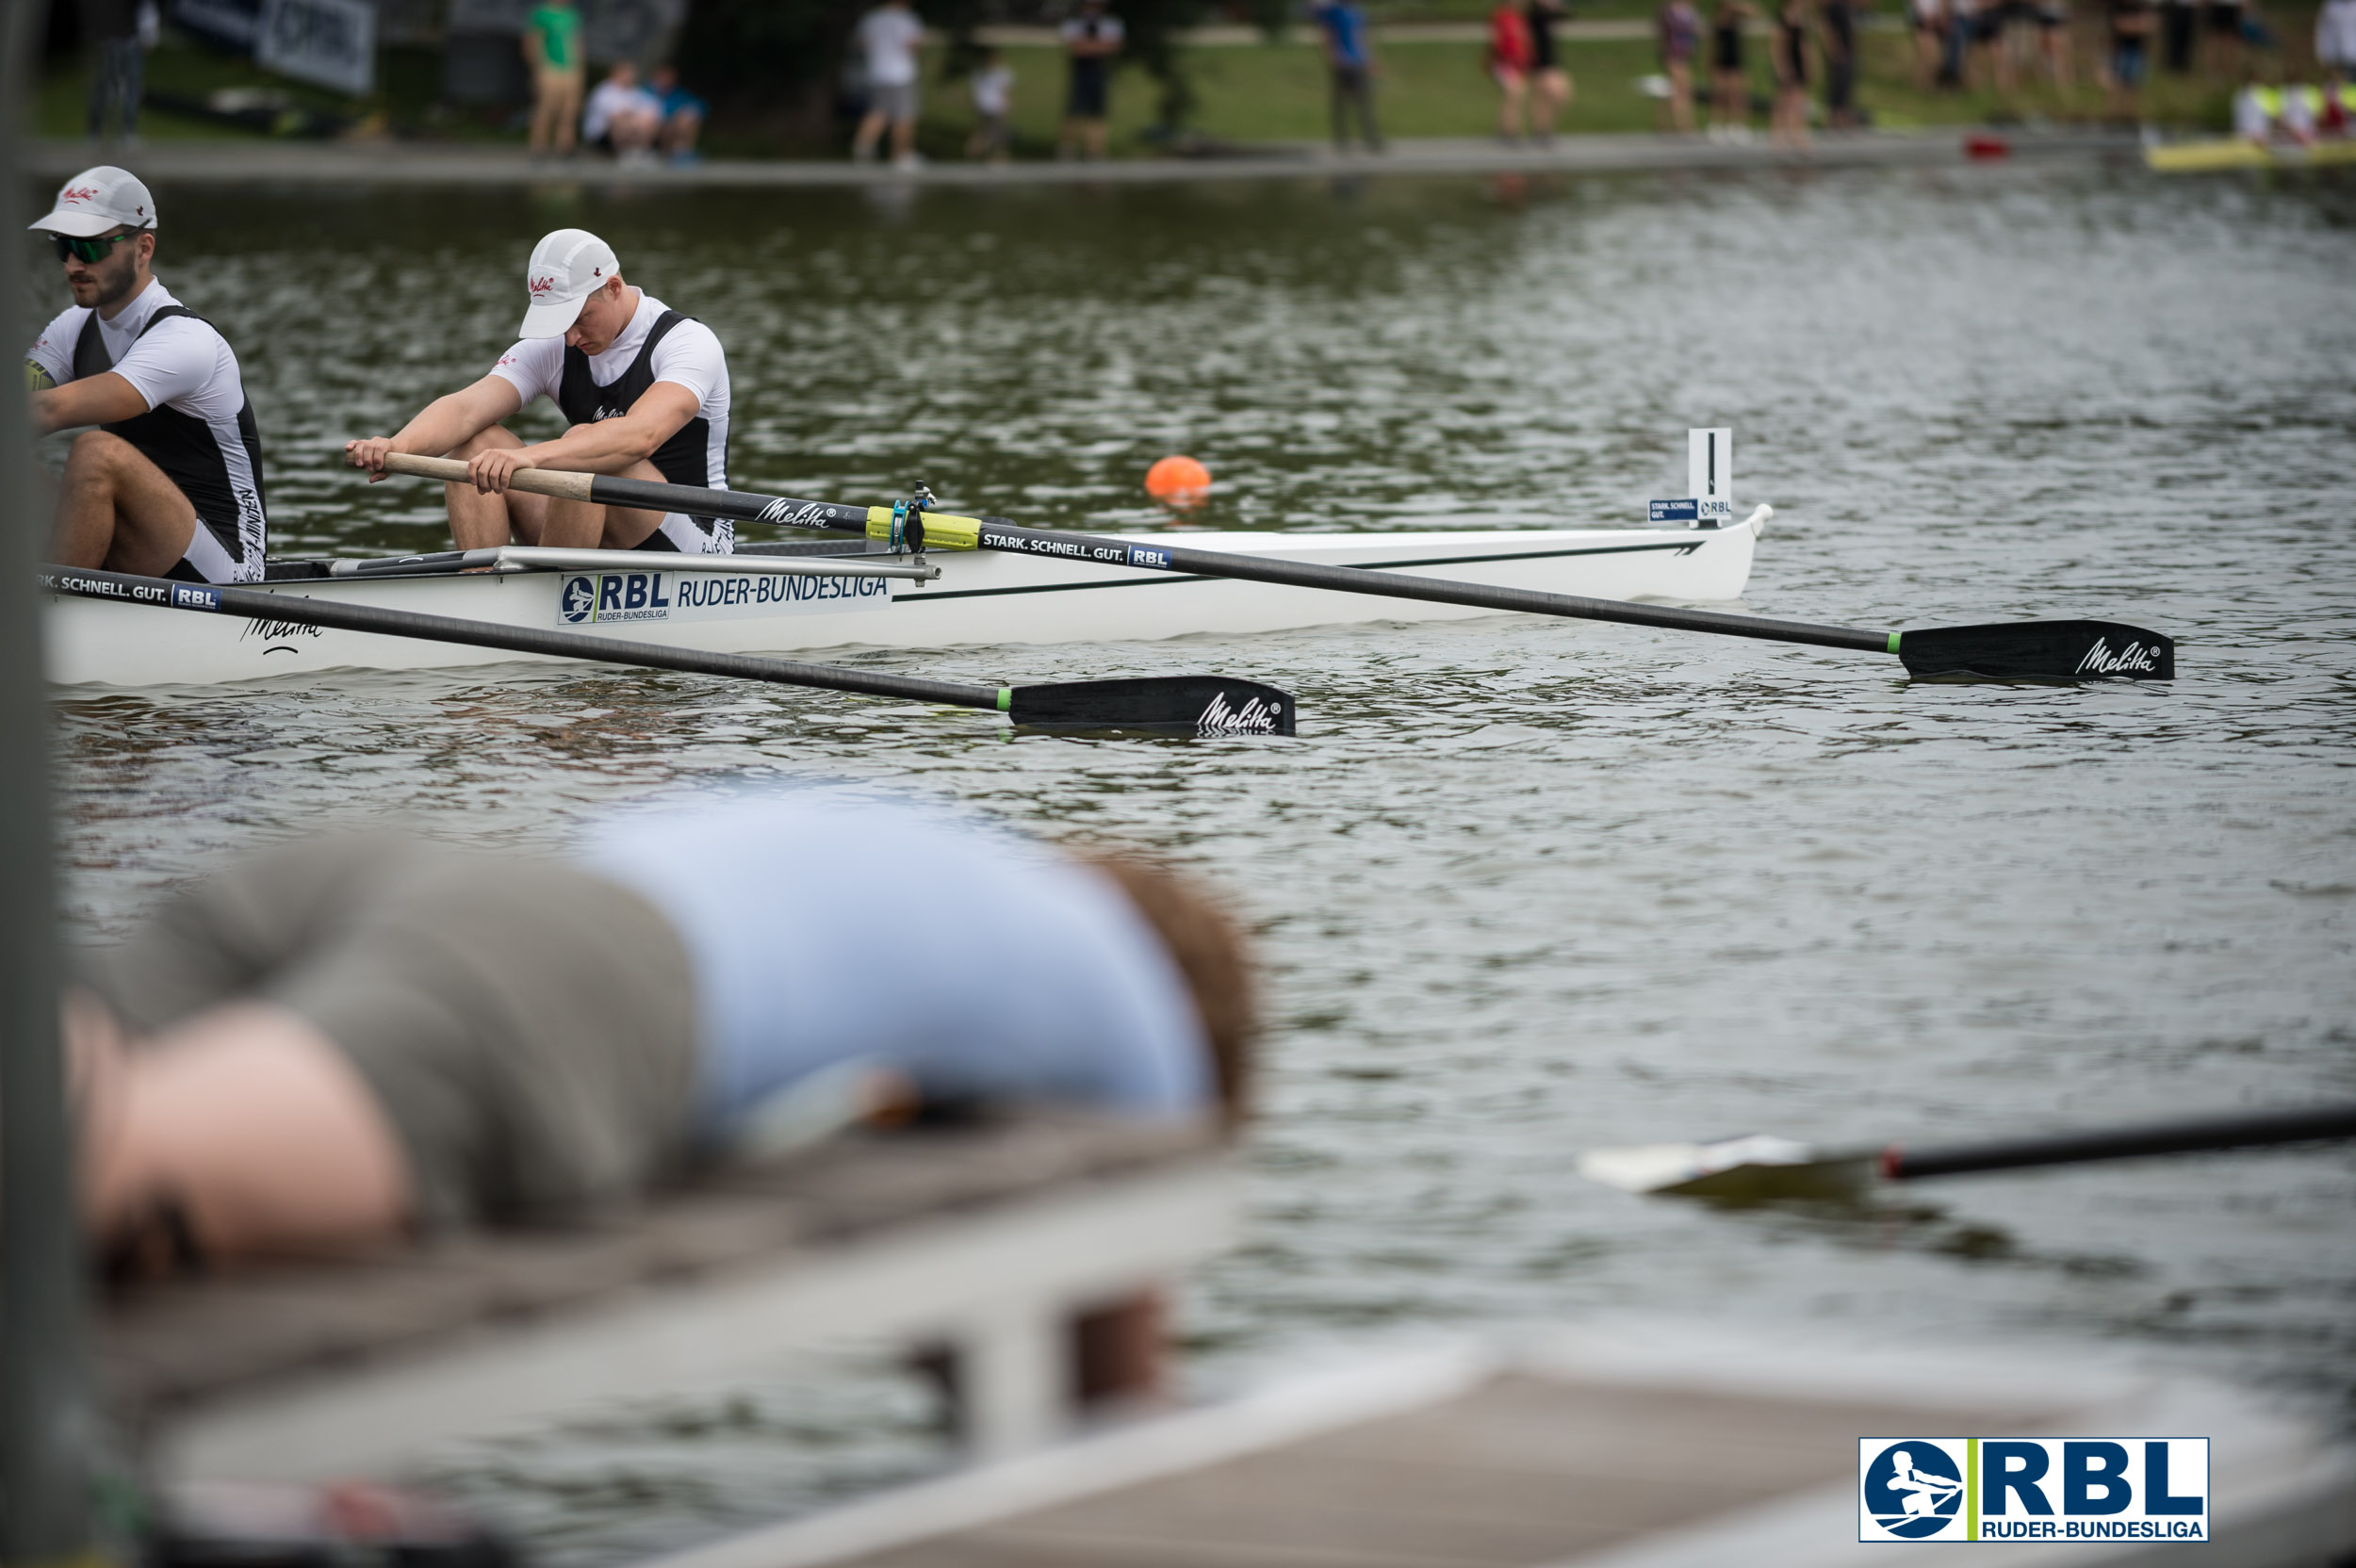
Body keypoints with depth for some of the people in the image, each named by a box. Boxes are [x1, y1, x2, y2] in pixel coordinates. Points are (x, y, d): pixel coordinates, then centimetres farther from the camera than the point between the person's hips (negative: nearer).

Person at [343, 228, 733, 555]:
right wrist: (399, 446, -37)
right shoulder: (552, 350, 2)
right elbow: (466, 408, -14)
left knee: (586, 447, -32)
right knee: (477, 441, -11)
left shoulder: (687, 342, -15)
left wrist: (530, 457, -50)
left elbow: (641, 436, -36)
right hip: (598, 545, 6)